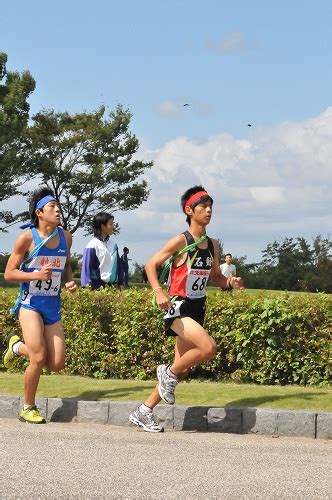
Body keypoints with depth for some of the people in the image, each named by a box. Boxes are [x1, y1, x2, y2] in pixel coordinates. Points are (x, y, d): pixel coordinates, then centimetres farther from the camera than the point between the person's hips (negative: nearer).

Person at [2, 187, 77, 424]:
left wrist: (70, 281, 2)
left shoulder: (65, 237, 5)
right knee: (39, 358, -14)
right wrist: (36, 275, -22)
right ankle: (28, 408, 8)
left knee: (57, 364, 0)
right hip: (30, 304, -5)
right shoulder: (27, 238, -10)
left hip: (53, 306, 5)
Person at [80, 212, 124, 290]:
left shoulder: (113, 245, 12)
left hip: (113, 285, 6)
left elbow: (118, 265, 20)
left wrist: (121, 283, 17)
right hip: (98, 286, -6)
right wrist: (88, 287, -13)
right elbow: (86, 267, -7)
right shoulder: (92, 245, -7)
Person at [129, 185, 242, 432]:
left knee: (184, 368, 8)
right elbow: (151, 264, -10)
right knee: (208, 348, -26)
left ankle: (144, 412, 19)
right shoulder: (181, 241, -11)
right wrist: (159, 292, -24)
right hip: (178, 307, -7)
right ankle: (168, 373, -1)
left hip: (198, 308, 7)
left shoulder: (213, 244, 8)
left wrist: (229, 281, -3)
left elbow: (215, 276, 19)